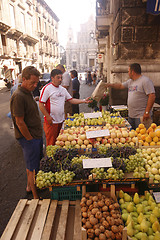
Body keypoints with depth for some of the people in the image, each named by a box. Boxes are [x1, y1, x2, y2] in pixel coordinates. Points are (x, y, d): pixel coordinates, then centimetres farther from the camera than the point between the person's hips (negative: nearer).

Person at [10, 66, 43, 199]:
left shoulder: (28, 92, 10)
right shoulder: (18, 96, -21)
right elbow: (19, 122, -22)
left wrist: (38, 136, 14)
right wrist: (30, 139, -13)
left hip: (36, 136, 9)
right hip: (29, 138, -9)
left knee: (32, 164, 23)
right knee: (33, 168, 3)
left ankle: (30, 185, 44)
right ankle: (36, 197, 19)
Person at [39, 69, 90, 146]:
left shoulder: (63, 89, 12)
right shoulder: (46, 88, -10)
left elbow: (71, 100, 13)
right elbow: (41, 104, -12)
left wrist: (84, 100, 3)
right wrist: (48, 117, -17)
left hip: (61, 120, 7)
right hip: (51, 121, -7)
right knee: (51, 143, 1)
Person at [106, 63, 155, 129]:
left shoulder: (145, 81, -13)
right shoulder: (130, 81, 13)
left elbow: (152, 96, -19)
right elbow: (121, 86, 29)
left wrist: (147, 112, -22)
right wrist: (110, 84, 25)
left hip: (141, 116, -8)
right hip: (131, 115, 8)